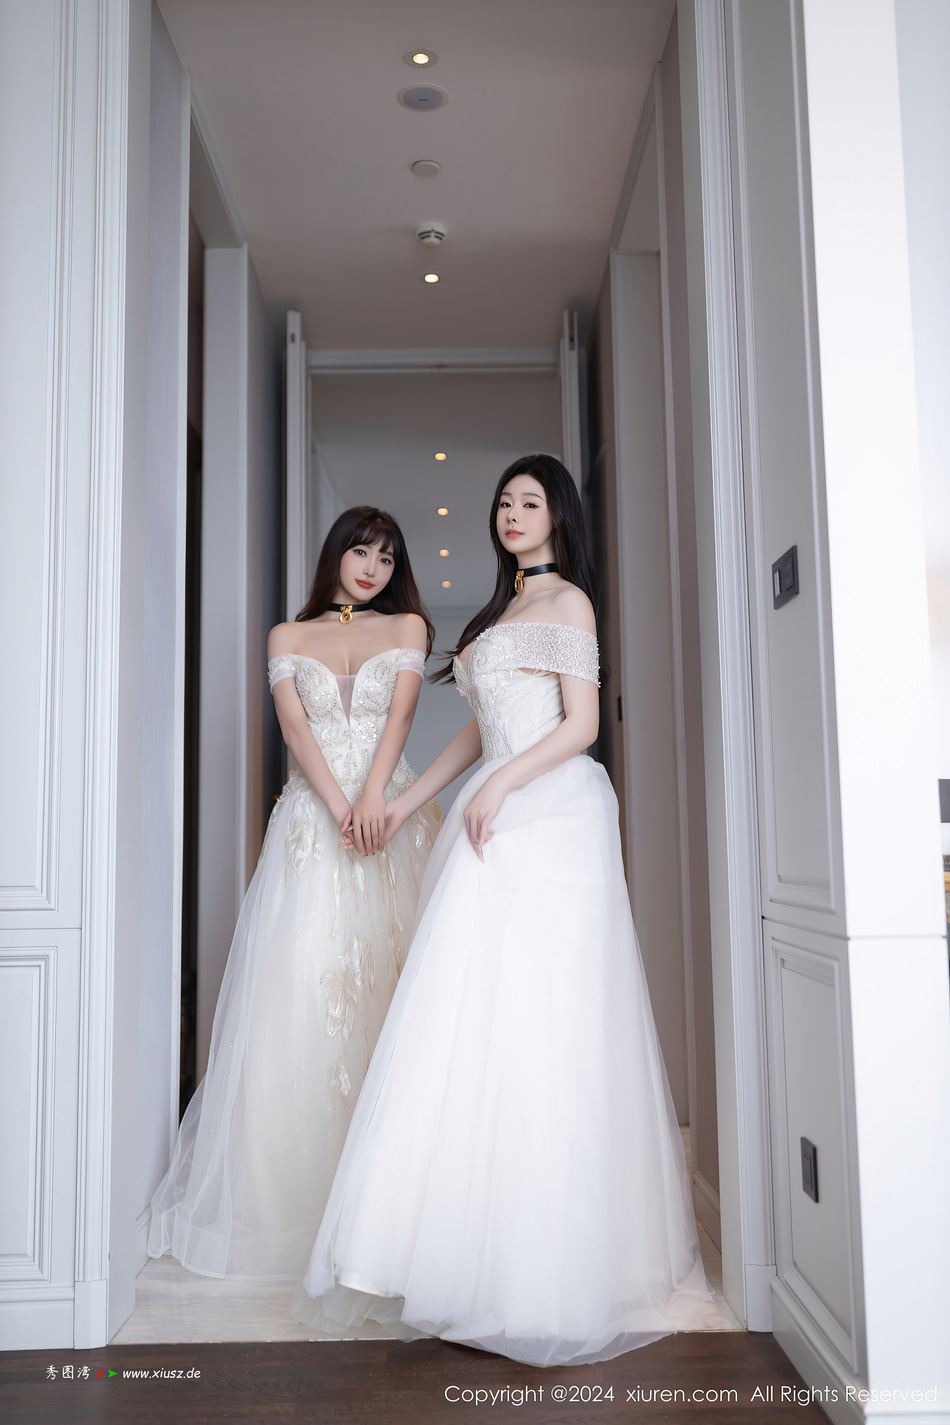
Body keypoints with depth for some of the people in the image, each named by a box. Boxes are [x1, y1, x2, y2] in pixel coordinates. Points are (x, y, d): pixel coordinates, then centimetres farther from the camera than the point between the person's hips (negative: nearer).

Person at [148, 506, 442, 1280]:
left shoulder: (407, 626, 14)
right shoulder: (288, 636, 15)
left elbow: (399, 713, -1)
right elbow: (295, 728, 1)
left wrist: (373, 797, -17)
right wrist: (338, 807, -15)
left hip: (391, 817, 0)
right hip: (312, 821, 0)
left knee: (388, 985, -3)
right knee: (299, 992, -5)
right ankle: (291, 1187, 4)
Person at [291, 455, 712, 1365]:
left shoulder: (566, 600, 0)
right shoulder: (505, 608, 23)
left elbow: (581, 725, -9)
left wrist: (499, 783, -18)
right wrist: (408, 803, 23)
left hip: (552, 813, -8)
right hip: (500, 819, 8)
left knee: (537, 1014, -9)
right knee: (485, 1011, 4)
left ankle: (556, 1263, 0)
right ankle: (499, 1244, 11)